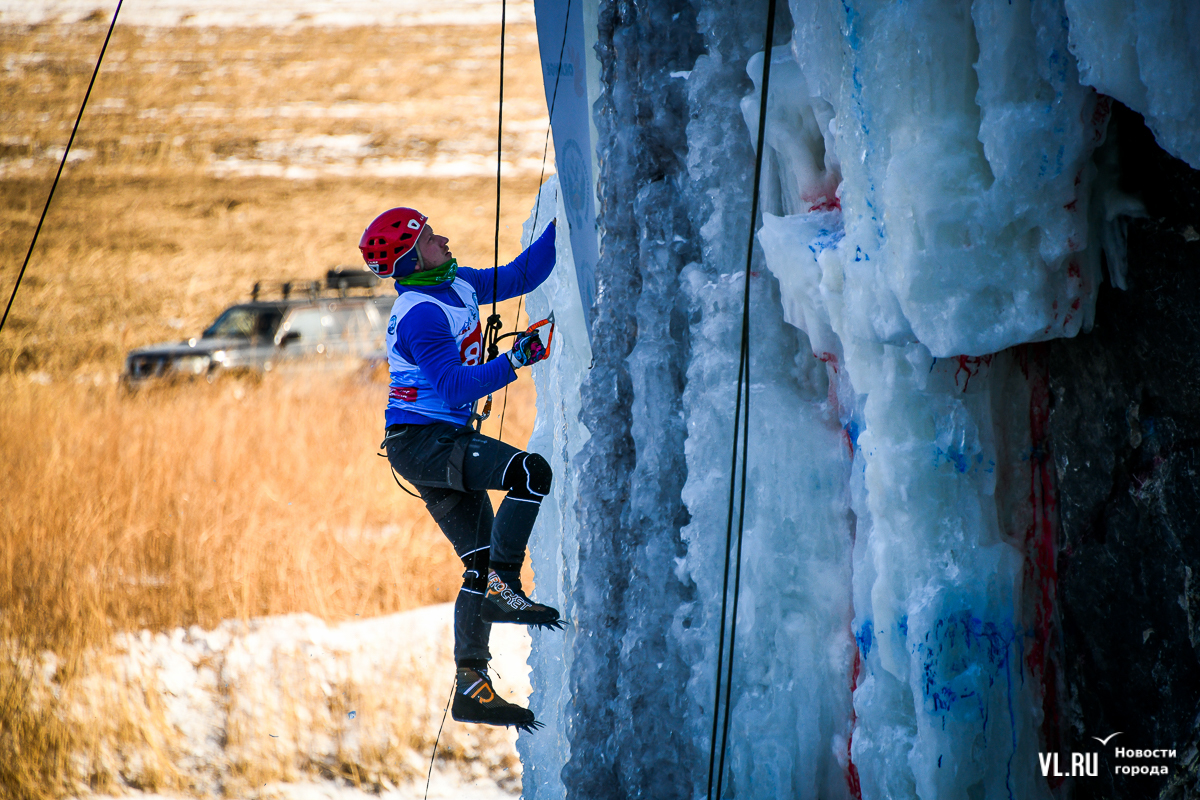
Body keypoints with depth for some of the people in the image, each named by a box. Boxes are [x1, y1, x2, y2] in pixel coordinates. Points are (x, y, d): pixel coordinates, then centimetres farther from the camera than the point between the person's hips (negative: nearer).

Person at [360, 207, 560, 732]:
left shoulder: (457, 285, 9)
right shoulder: (421, 314, -20)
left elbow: (518, 277, 20)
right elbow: (455, 388, -25)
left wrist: (560, 230, 15)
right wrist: (513, 362, -26)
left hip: (444, 441, 9)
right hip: (422, 440, -9)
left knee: (482, 562, 6)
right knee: (531, 472, -26)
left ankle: (471, 686, 8)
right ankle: (503, 589, -19)